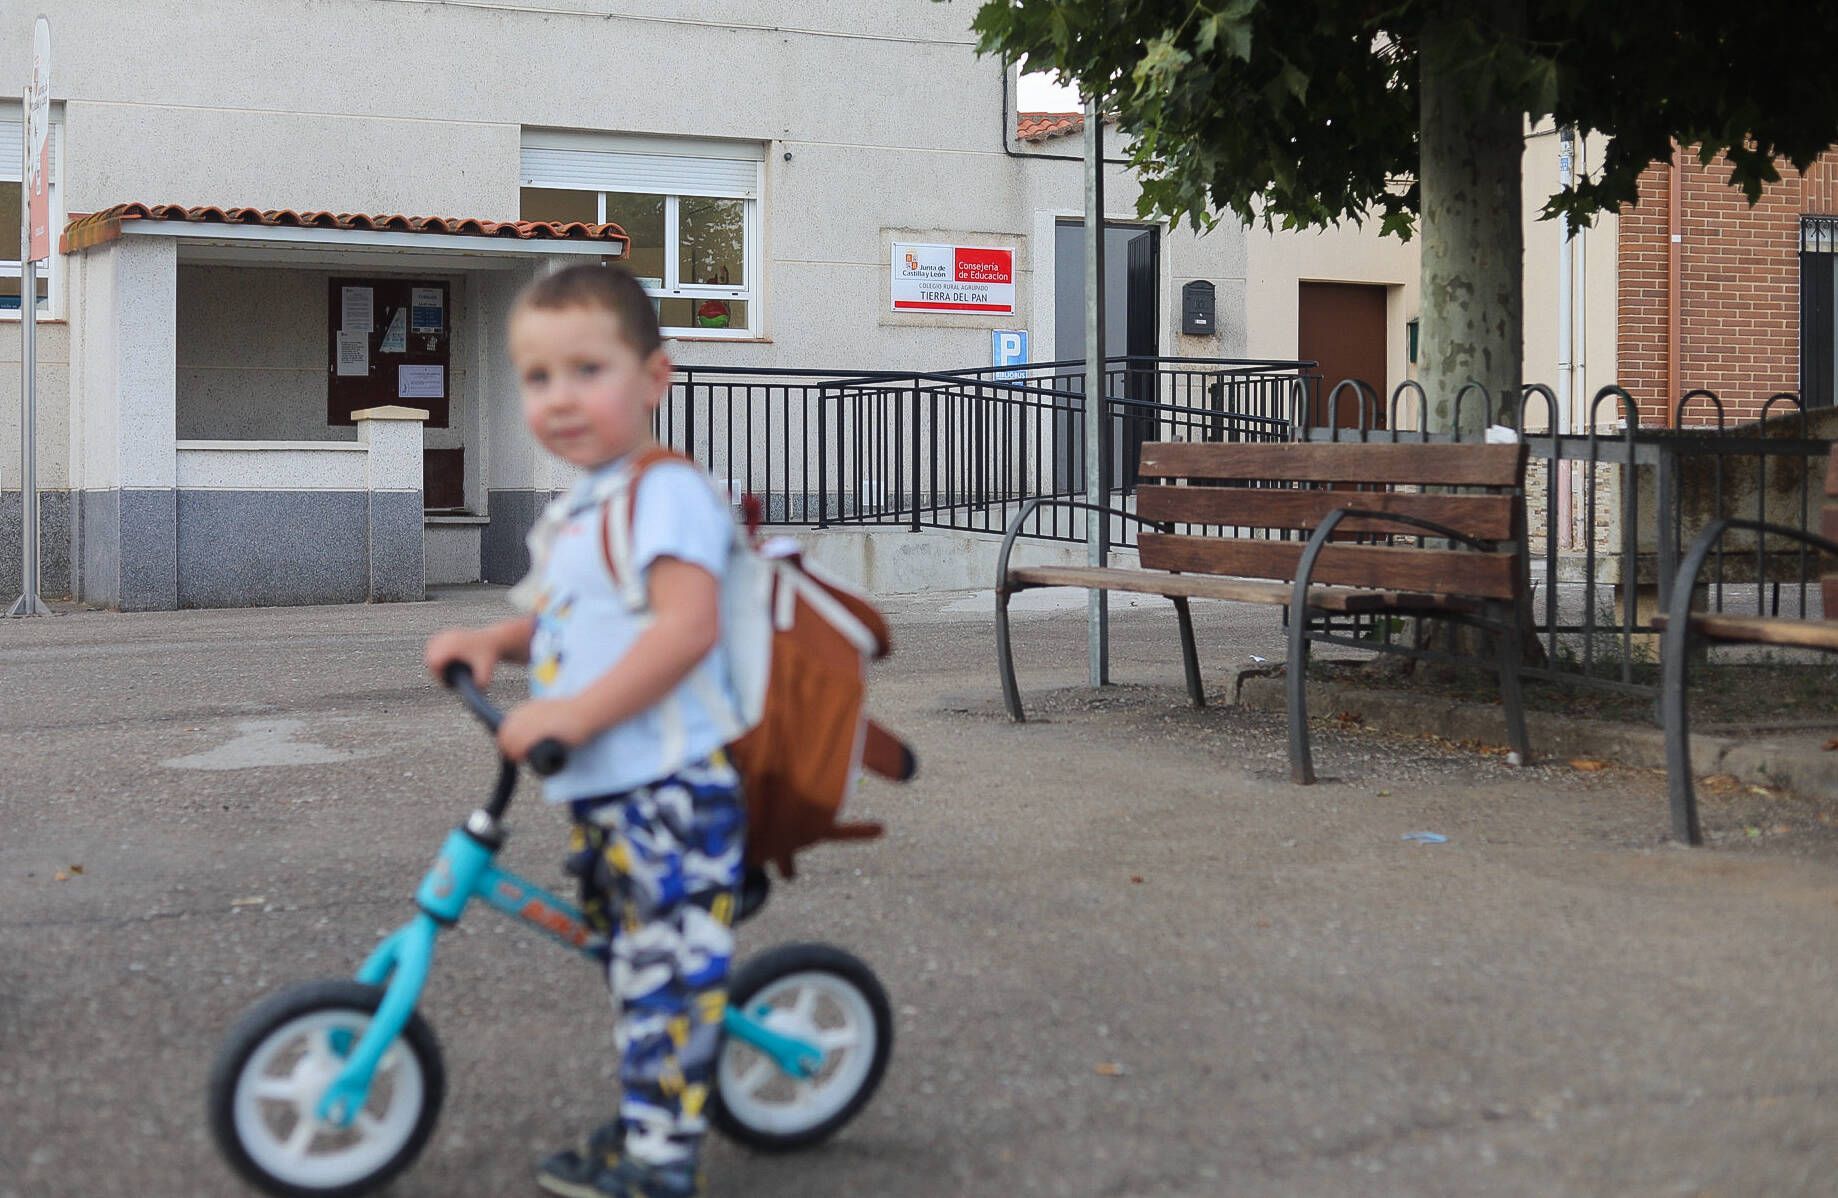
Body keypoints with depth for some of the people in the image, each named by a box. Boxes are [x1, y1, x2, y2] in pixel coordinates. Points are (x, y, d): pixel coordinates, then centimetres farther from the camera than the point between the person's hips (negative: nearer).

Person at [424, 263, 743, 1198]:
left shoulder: (666, 493, -15)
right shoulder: (573, 514, 16)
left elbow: (687, 625, -27)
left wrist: (574, 711, -29)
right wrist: (492, 642, 10)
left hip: (672, 794, -10)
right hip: (601, 797, 10)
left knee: (667, 979, -5)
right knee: (636, 970, 20)